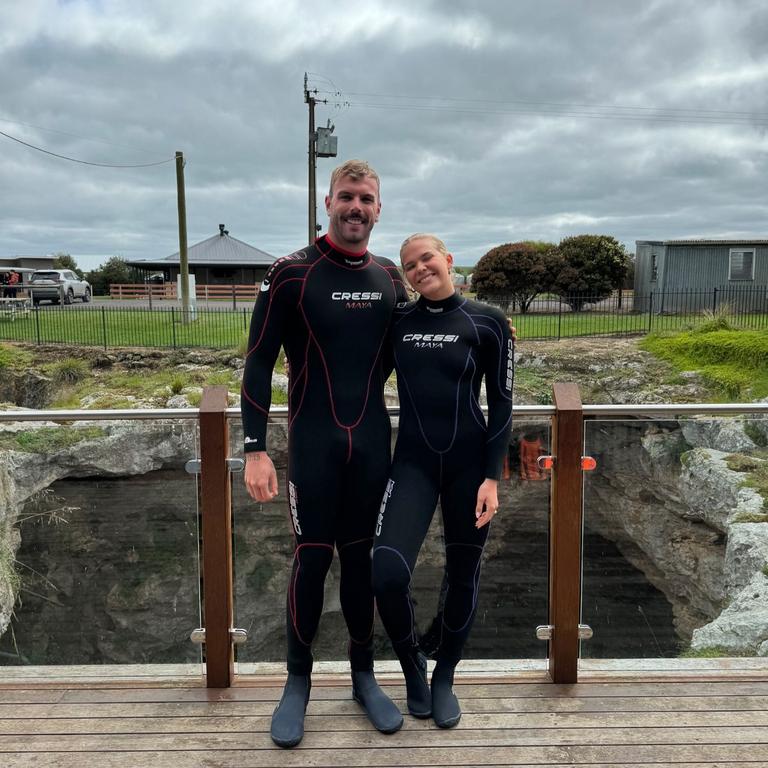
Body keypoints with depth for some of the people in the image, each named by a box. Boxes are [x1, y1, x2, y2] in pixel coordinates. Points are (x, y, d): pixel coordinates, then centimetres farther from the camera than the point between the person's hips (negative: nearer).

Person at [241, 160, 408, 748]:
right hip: (313, 443, -3)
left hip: (373, 442, 4)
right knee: (312, 558, 3)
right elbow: (259, 363, -7)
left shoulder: (389, 277, 7)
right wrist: (256, 449, -12)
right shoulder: (292, 273, -7)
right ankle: (298, 682, 21)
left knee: (362, 556, 11)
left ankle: (364, 676, 26)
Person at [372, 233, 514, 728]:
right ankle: (412, 664, 15)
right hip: (414, 461, 1)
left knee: (463, 576, 10)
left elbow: (501, 405, -3)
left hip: (469, 463, -1)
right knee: (387, 572, -14)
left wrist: (492, 477, -7)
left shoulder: (487, 323, -3)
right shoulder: (397, 323, 3)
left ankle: (445, 678, 32)